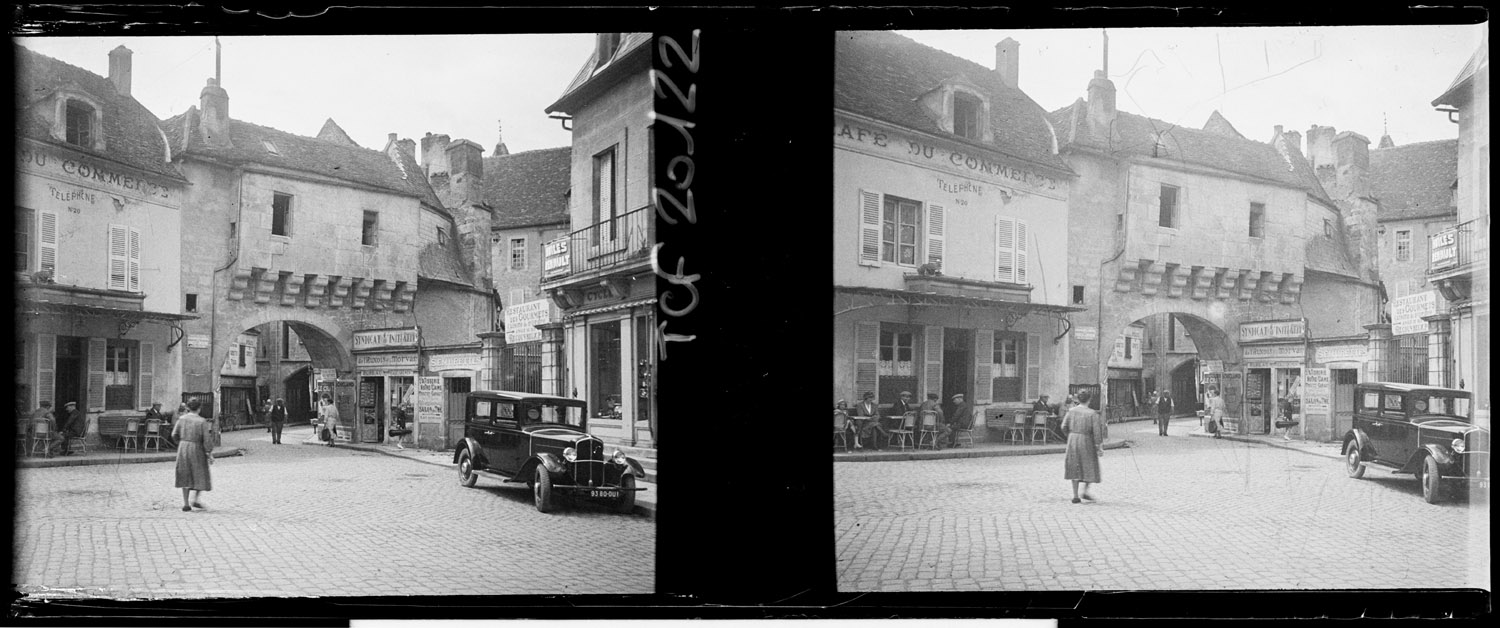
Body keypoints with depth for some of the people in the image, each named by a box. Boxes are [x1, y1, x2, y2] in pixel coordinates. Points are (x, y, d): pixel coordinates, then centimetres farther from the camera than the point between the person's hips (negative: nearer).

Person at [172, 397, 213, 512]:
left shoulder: (181, 419, -2)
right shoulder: (202, 421, -13)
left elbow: (174, 435, 2)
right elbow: (207, 439, -13)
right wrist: (210, 454, -5)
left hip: (183, 448, 4)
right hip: (197, 450, -4)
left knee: (185, 477, 11)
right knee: (201, 476, 13)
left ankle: (186, 504, 10)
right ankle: (195, 499, 4)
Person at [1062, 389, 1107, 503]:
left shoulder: (1071, 411, -3)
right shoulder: (1092, 414, -12)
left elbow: (1064, 427, -1)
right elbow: (1096, 432, -13)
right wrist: (1099, 447, -7)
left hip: (1072, 440, 3)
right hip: (1086, 441, -3)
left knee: (1075, 468, 10)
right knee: (1089, 466, 14)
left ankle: (1075, 495, 9)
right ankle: (1085, 490, 3)